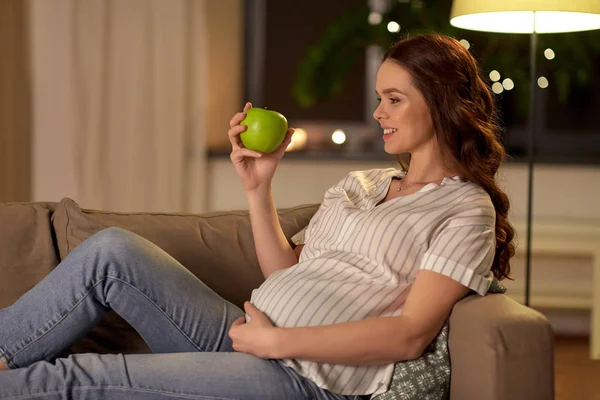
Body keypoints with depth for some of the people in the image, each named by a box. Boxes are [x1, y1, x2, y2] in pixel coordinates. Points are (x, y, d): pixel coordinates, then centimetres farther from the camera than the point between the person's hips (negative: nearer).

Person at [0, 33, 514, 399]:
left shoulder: (466, 209, -2)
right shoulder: (359, 184, 21)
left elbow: (409, 335, -14)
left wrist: (275, 340, -17)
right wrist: (258, 188, 5)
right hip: (249, 338, 7)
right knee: (112, 249, -10)